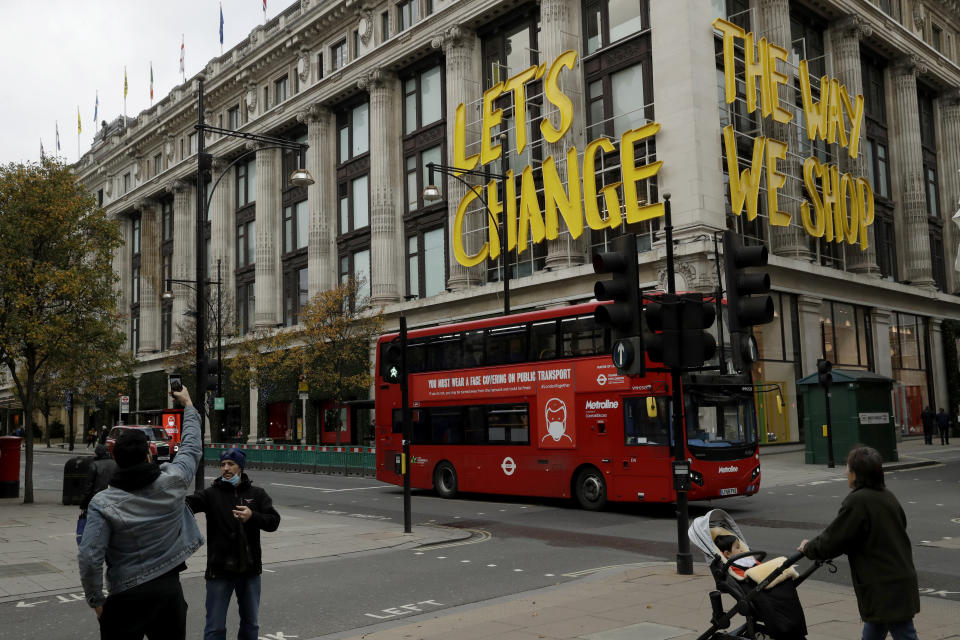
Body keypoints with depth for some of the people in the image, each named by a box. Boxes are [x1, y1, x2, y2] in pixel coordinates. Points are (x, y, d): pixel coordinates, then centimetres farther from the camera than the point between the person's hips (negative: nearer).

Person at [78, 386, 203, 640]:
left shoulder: (102, 504, -11)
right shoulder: (172, 482, -7)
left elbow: (89, 559, -15)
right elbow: (191, 447, 11)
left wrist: (96, 601, 0)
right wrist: (188, 405, 25)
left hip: (126, 596, -2)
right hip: (169, 588, 2)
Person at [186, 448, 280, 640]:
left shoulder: (256, 494, 4)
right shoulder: (212, 494, -2)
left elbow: (274, 521, -6)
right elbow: (189, 503, -21)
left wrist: (252, 516, -24)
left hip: (250, 569, 2)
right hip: (219, 569, -2)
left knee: (250, 624, 17)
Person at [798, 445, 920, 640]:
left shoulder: (857, 502, -19)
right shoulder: (887, 496, 9)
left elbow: (832, 541, -17)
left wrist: (808, 548, 3)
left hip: (885, 588, -9)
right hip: (901, 578, 9)